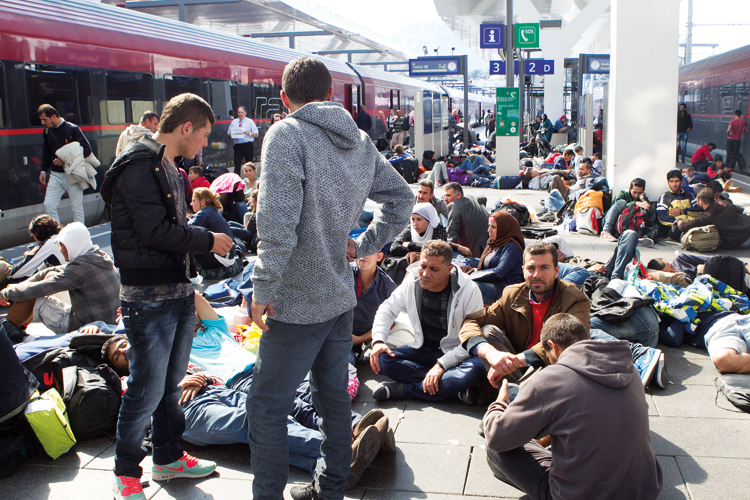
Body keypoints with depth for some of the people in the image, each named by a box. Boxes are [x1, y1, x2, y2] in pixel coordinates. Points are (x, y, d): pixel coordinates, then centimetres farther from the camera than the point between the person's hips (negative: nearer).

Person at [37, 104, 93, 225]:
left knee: (77, 208, 1)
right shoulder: (47, 131, 7)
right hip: (55, 175, 5)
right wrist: (43, 170, 12)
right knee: (48, 206, -1)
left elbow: (87, 149, -13)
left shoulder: (72, 129, -10)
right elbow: (46, 152, 20)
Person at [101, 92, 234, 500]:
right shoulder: (139, 165, -15)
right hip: (149, 299, -9)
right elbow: (155, 231, -22)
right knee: (147, 390, 0)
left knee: (172, 382, 18)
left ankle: (168, 456, 33)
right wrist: (208, 241, -11)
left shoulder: (168, 168, 16)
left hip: (179, 292, 9)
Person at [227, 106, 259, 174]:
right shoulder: (234, 122, 11)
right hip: (238, 145, 1)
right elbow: (228, 133, 13)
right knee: (237, 165, -7)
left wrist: (249, 133, -19)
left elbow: (256, 134, 0)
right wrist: (233, 135, -9)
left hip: (248, 145, -1)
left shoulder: (250, 122, 5)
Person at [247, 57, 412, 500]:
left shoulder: (286, 135, -14)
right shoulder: (361, 141, 8)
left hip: (299, 303, -8)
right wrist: (365, 244, 11)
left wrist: (262, 289, -16)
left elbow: (278, 224, -24)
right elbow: (403, 197, 16)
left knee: (266, 406, 4)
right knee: (334, 396, 19)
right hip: (342, 297, 8)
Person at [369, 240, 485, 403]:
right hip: (423, 350, 4)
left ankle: (403, 390, -28)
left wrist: (442, 365, -30)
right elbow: (388, 308, 6)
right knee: (382, 359, -23)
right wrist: (378, 340, -11)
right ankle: (457, 387, -26)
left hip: (456, 354, -4)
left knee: (477, 369, -38)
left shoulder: (469, 290, -18)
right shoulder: (412, 281, -6)